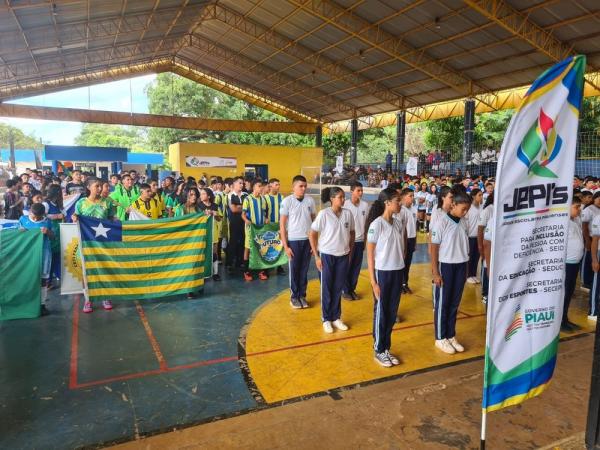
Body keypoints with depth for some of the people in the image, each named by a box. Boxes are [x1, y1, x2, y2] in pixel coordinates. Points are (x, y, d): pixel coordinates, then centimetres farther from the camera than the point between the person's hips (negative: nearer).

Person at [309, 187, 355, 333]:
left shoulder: (348, 214, -2)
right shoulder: (323, 214, -12)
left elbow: (352, 233, 12)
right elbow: (312, 235, -7)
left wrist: (350, 251, 7)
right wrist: (316, 256, -8)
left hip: (343, 256, 3)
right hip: (327, 255, -3)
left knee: (338, 288, 12)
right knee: (327, 288, 8)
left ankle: (336, 317, 27)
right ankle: (326, 319, 21)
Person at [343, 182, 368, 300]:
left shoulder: (365, 205, 1)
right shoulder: (345, 205, -10)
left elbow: (367, 223, 8)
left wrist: (366, 240, 8)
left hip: (360, 240, 4)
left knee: (357, 267, 11)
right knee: (347, 266, 6)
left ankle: (352, 289, 24)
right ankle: (345, 290, 19)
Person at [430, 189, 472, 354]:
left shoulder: (464, 223, 4)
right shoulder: (441, 223, -13)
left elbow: (465, 246, 11)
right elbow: (434, 248, -11)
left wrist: (465, 268, 11)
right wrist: (435, 273, -11)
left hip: (461, 266, 6)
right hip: (446, 266, -5)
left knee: (454, 303, 14)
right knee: (442, 304, 6)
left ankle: (451, 336, 27)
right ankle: (440, 338, 18)